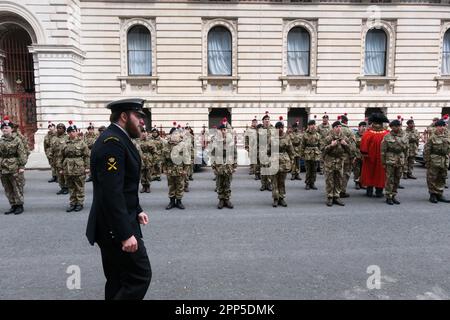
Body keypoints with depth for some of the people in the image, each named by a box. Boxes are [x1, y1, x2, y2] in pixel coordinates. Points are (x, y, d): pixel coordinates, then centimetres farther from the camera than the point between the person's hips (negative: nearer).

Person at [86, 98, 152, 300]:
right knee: (140, 276, -3)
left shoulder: (117, 139, 13)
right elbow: (111, 193, -26)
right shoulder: (112, 141, -20)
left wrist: (136, 210, 16)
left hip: (113, 226, 10)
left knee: (118, 281, 18)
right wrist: (126, 234, -25)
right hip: (115, 227, -10)